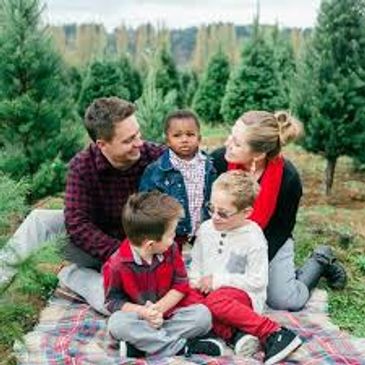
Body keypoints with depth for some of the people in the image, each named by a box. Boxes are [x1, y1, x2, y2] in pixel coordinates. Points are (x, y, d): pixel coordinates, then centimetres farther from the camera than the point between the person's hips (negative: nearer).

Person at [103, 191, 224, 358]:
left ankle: (141, 343, -25)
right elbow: (113, 300, -8)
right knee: (116, 324, -34)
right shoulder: (117, 264, -18)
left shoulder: (170, 250, -7)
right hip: (139, 316, -2)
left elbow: (181, 285, -2)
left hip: (168, 312, 3)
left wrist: (158, 309, -17)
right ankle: (183, 346, -29)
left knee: (203, 314, -21)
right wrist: (143, 312, -25)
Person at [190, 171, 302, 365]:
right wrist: (195, 282, -6)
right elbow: (196, 263, 15)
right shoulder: (206, 229, 3)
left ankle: (274, 333, -28)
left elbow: (257, 281, -15)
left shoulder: (253, 239, -13)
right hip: (208, 292, 6)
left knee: (214, 301, -38)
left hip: (244, 295, -5)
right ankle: (235, 334, -27)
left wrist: (217, 280, -16)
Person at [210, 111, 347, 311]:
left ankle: (320, 261, 20)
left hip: (271, 241, -3)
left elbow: (283, 227, -13)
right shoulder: (218, 159, -23)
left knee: (286, 301, -11)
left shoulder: (288, 178, -27)